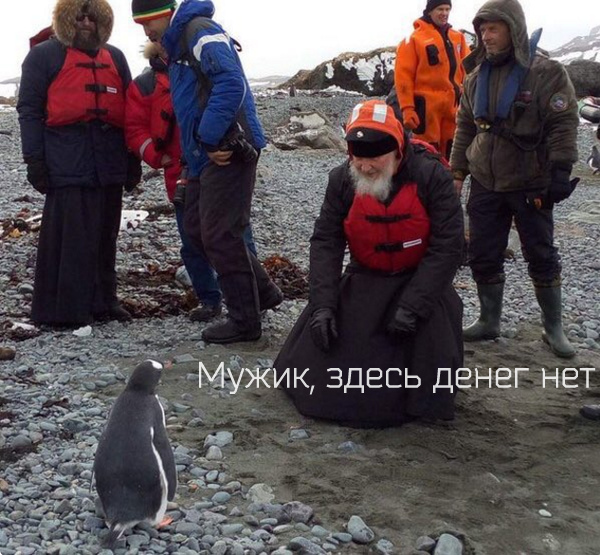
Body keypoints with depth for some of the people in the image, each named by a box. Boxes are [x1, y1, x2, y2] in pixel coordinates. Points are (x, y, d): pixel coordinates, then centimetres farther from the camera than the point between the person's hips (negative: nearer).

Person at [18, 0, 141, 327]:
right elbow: (29, 109, 0)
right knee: (69, 235, -8)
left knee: (105, 235, 7)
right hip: (67, 162, -5)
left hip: (109, 162, 5)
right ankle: (62, 309, -2)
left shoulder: (115, 58, 21)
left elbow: (129, 110, 23)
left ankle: (102, 301, 16)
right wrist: (34, 160, -8)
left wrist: (133, 160, 17)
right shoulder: (44, 55, 6)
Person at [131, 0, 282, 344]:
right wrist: (199, 147, 12)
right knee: (197, 228, 14)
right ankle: (263, 292, 23)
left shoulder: (200, 32, -10)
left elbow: (231, 83, -24)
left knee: (220, 236, -6)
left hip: (227, 151, -10)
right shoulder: (178, 45, 21)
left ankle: (246, 322, 6)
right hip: (205, 155, 10)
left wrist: (210, 138, -22)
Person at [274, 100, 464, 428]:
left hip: (421, 277, -3)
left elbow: (447, 246, -23)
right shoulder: (342, 180, -12)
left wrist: (412, 306, -27)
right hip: (366, 277, 3)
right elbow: (325, 241, -10)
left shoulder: (431, 176, -22)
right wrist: (323, 304, -21)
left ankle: (427, 399, 4)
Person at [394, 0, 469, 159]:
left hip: (453, 105, 5)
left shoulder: (458, 37, 14)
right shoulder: (414, 38, -3)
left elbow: (467, 68, 18)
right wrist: (407, 108, -13)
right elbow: (403, 75, -7)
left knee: (451, 153, 10)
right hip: (426, 104, -5)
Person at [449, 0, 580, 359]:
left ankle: (554, 327, 17)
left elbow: (564, 125, -12)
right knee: (483, 256, 7)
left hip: (530, 186, -5)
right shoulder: (477, 77, 6)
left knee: (542, 257, 5)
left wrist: (560, 173, -17)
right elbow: (465, 128, 13)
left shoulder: (547, 73, -11)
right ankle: (489, 321, 22)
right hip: (485, 185, 5)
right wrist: (458, 172, 11)